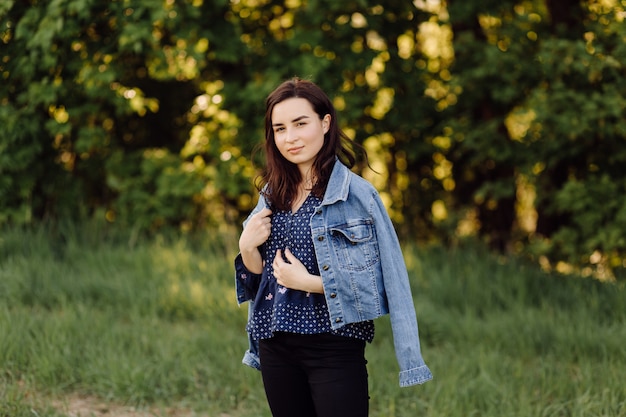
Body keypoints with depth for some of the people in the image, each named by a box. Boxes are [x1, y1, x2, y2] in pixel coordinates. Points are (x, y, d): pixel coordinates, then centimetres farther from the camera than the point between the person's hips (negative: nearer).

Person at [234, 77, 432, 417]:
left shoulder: (356, 194, -11)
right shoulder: (272, 195, 7)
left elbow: (378, 281, -13)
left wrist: (308, 281, -18)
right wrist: (246, 246, -6)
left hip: (333, 347, -5)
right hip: (275, 344, 6)